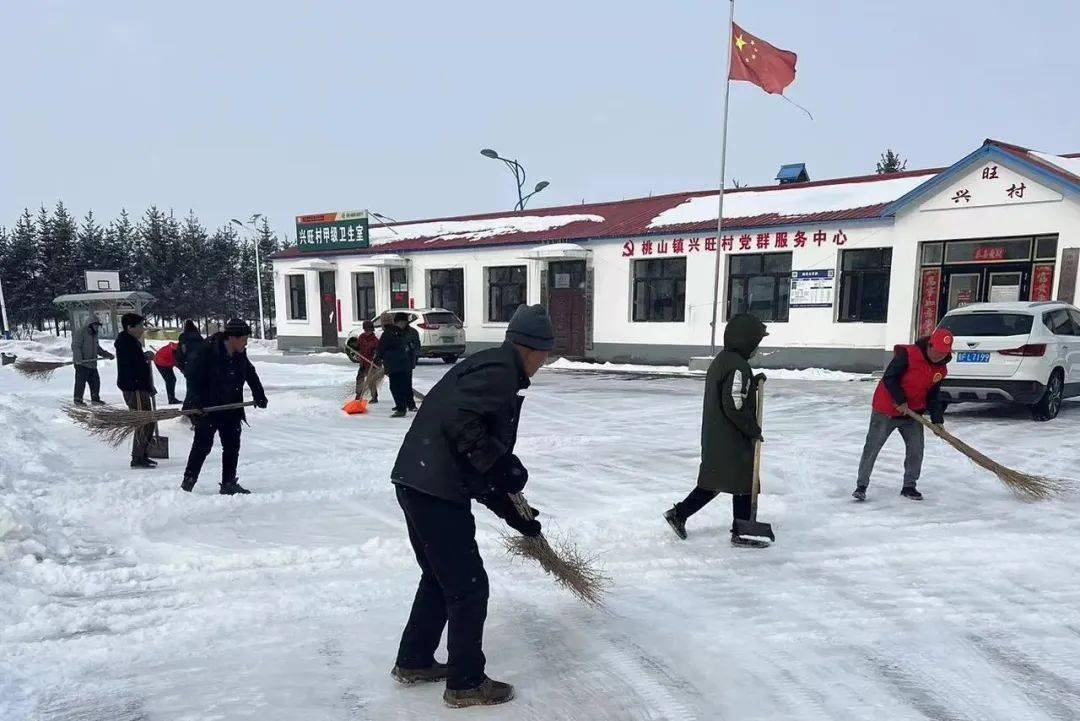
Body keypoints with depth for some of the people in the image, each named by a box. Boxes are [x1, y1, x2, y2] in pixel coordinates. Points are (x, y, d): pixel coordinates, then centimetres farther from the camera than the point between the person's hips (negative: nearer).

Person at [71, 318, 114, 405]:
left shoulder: (94, 334, 21)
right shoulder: (80, 332, -8)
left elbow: (98, 349, 30)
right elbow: (75, 346, -16)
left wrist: (108, 355, 23)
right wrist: (78, 358, -28)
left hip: (92, 363, 8)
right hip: (82, 363, -8)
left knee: (96, 382, 9)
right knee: (80, 382, -3)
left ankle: (95, 399, 19)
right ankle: (78, 399, 6)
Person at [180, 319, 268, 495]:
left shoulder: (240, 356, 1)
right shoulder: (207, 352, -19)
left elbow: (251, 375, 16)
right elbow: (193, 376, -17)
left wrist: (259, 396, 11)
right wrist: (198, 402, -22)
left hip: (231, 409, 7)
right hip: (206, 408, -7)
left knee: (232, 446, 9)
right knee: (202, 445, -2)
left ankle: (229, 484, 19)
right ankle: (187, 482, 11)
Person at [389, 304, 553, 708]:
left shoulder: (493, 369, 20)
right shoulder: (500, 371, -11)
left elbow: (478, 462, 22)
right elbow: (457, 419, -27)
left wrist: (512, 513, 23)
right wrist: (500, 464, -20)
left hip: (420, 484, 10)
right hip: (436, 490, -10)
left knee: (440, 577, 25)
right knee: (469, 586, 3)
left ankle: (413, 662, 39)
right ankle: (466, 683, 19)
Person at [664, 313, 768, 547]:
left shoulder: (721, 359, 11)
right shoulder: (738, 366, -20)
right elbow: (735, 407, -24)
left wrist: (753, 383, 12)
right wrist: (754, 431, -12)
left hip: (713, 438, 9)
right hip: (734, 442, -9)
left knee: (713, 482, 18)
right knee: (744, 484, 6)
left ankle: (679, 514, 17)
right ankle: (741, 533, 16)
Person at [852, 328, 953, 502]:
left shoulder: (941, 369, 2)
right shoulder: (908, 354, -19)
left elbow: (933, 396, 10)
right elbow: (889, 378, -19)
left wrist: (937, 421, 3)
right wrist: (900, 401, -20)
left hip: (913, 414, 6)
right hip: (886, 410, -6)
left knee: (916, 450, 6)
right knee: (872, 448, -3)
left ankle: (909, 486, 23)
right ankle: (861, 486, 5)